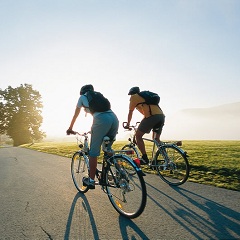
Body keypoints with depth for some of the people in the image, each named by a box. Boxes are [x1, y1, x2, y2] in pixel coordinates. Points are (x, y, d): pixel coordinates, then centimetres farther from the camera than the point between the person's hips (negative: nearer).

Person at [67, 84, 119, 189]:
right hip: (114, 118, 6)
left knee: (94, 151, 5)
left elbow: (75, 115, 30)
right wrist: (93, 129, 53)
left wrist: (70, 128, 44)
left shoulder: (82, 97, 23)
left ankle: (91, 180, 12)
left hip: (101, 120, -5)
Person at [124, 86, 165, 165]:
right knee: (156, 139, 19)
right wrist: (142, 124, 52)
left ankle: (145, 158, 1)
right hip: (161, 116, 8)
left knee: (138, 136, 5)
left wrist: (128, 124, 31)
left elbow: (130, 113, 18)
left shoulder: (134, 97, 15)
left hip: (152, 116, -7)